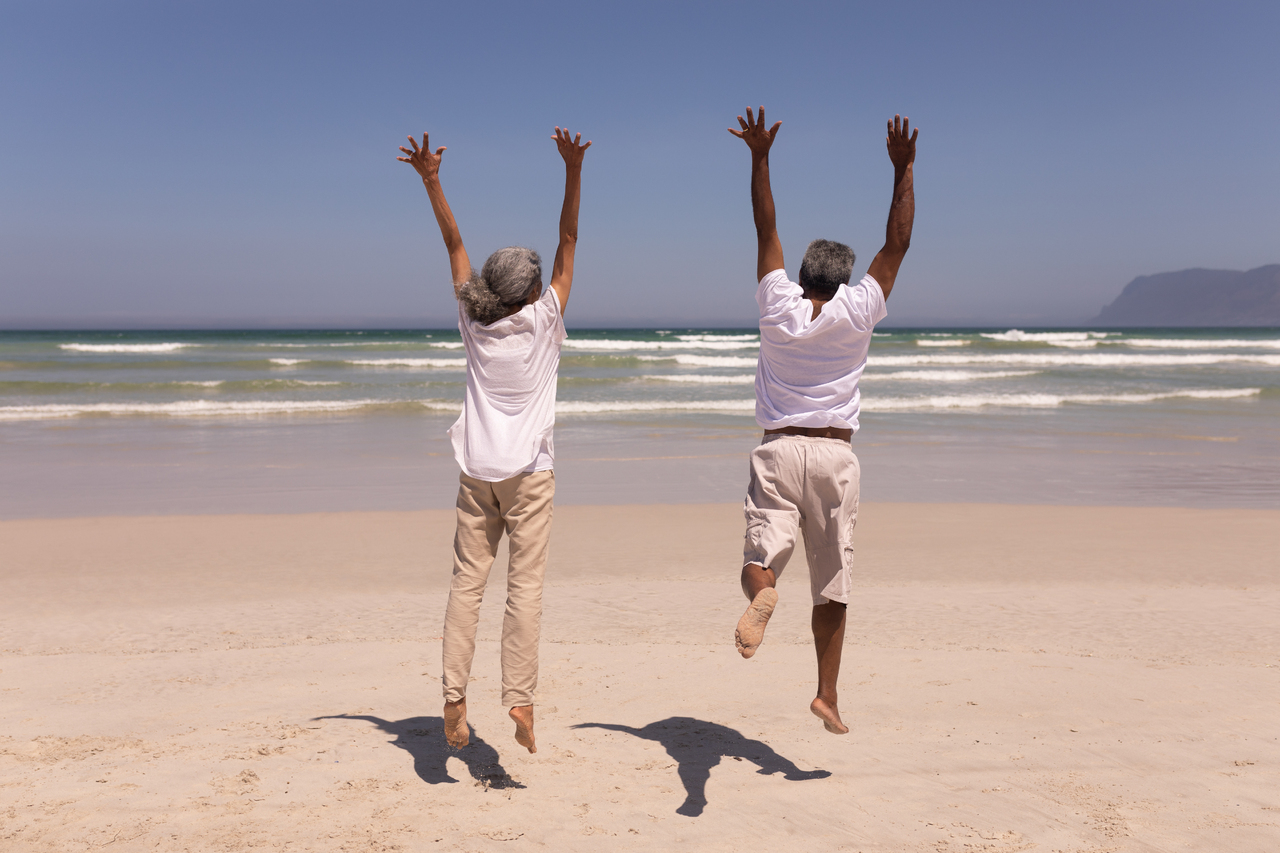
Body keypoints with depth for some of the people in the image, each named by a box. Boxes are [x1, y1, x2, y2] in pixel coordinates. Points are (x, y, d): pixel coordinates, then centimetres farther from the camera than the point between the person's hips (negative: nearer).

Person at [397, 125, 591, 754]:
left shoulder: (474, 320, 2)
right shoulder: (543, 321, -5)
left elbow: (454, 244, 9)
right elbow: (568, 243, -3)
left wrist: (431, 181, 13)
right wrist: (573, 172, -4)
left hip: (477, 471, 3)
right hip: (528, 471, -3)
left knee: (467, 581, 4)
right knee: (525, 585, -3)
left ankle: (453, 696, -1)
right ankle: (520, 699, -7)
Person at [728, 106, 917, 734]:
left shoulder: (778, 307, 2)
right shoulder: (857, 313, 0)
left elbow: (767, 229, 9)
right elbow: (897, 243, 4)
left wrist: (760, 157, 13)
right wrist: (903, 170, 5)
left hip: (778, 450, 0)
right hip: (834, 454, 0)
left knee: (761, 554, -7)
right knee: (832, 587, 7)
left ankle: (761, 594, -43)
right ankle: (827, 694, 6)